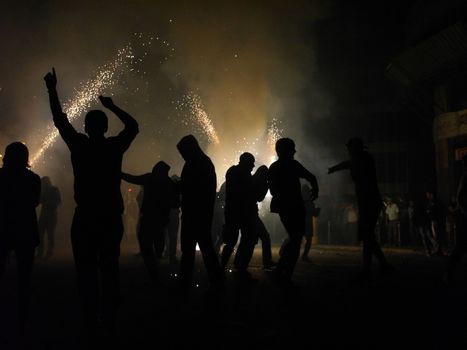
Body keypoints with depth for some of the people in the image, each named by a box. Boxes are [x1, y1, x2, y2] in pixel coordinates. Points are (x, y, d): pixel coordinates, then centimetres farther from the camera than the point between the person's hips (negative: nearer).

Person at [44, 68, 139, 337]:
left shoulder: (79, 145, -4)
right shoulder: (115, 146, 0)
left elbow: (60, 120, 7)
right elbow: (133, 125, 16)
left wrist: (53, 90, 17)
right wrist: (112, 106, 23)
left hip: (85, 218, -2)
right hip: (112, 217, 2)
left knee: (87, 270, 2)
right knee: (109, 268, 11)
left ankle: (91, 323, 0)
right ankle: (110, 320, 15)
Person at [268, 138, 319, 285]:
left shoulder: (273, 167, 10)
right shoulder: (292, 164, -9)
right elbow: (311, 177, -13)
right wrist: (315, 190, 4)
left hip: (281, 207, 7)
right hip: (294, 207, -7)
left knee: (293, 238, 19)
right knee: (296, 241, 0)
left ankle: (281, 271, 16)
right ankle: (286, 275, -5)